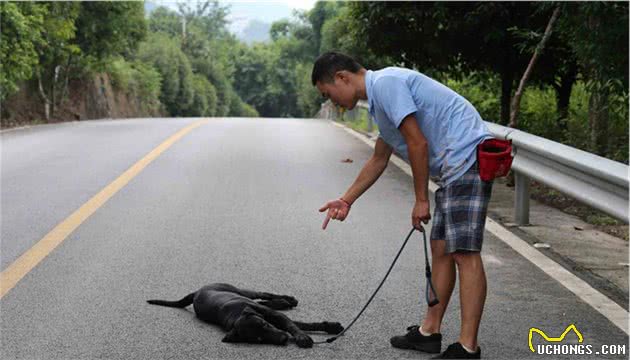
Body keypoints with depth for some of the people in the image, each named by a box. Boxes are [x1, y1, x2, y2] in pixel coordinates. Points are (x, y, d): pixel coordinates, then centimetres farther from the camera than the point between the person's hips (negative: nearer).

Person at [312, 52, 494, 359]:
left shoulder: (386, 83, -12)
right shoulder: (379, 96, 21)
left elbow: (418, 144, -16)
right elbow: (378, 160, 32)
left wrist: (421, 200, -8)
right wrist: (346, 201, 35)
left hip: (467, 158, -11)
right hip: (453, 168, 11)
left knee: (465, 253, -11)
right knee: (441, 249, 14)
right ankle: (430, 331, 21)